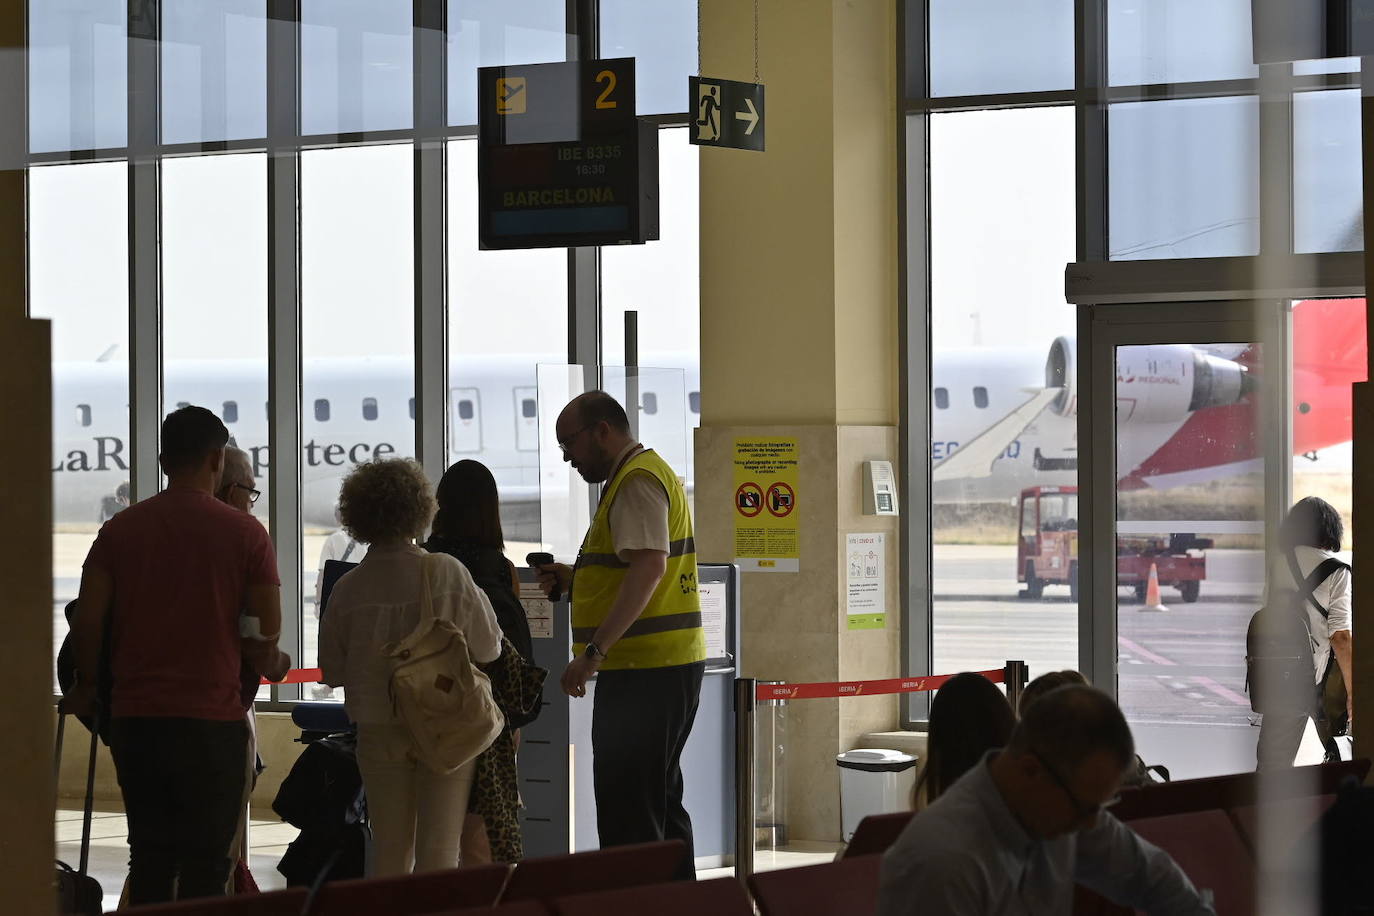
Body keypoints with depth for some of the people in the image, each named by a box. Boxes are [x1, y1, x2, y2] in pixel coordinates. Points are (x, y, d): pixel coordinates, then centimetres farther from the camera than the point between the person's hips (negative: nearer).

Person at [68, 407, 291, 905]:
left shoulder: (121, 528, 4)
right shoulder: (244, 532, -3)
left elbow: (88, 622, -1)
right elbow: (266, 635, -5)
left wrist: (88, 686, 16)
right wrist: (273, 665, 17)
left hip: (135, 717, 3)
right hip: (212, 719, -3)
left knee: (149, 862, 11)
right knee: (205, 864, 1)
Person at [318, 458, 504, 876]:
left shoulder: (347, 588, -6)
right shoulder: (446, 573, -12)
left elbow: (331, 671, 2)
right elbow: (488, 648, -5)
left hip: (378, 732, 2)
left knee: (389, 850, 12)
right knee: (438, 849, 2)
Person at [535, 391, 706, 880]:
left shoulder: (637, 481, -12)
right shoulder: (647, 474, 21)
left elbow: (650, 566, -25)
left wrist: (594, 651, -27)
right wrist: (575, 579, 16)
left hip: (645, 670, -11)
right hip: (669, 666, 11)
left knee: (627, 814, -10)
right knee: (660, 800, 15)